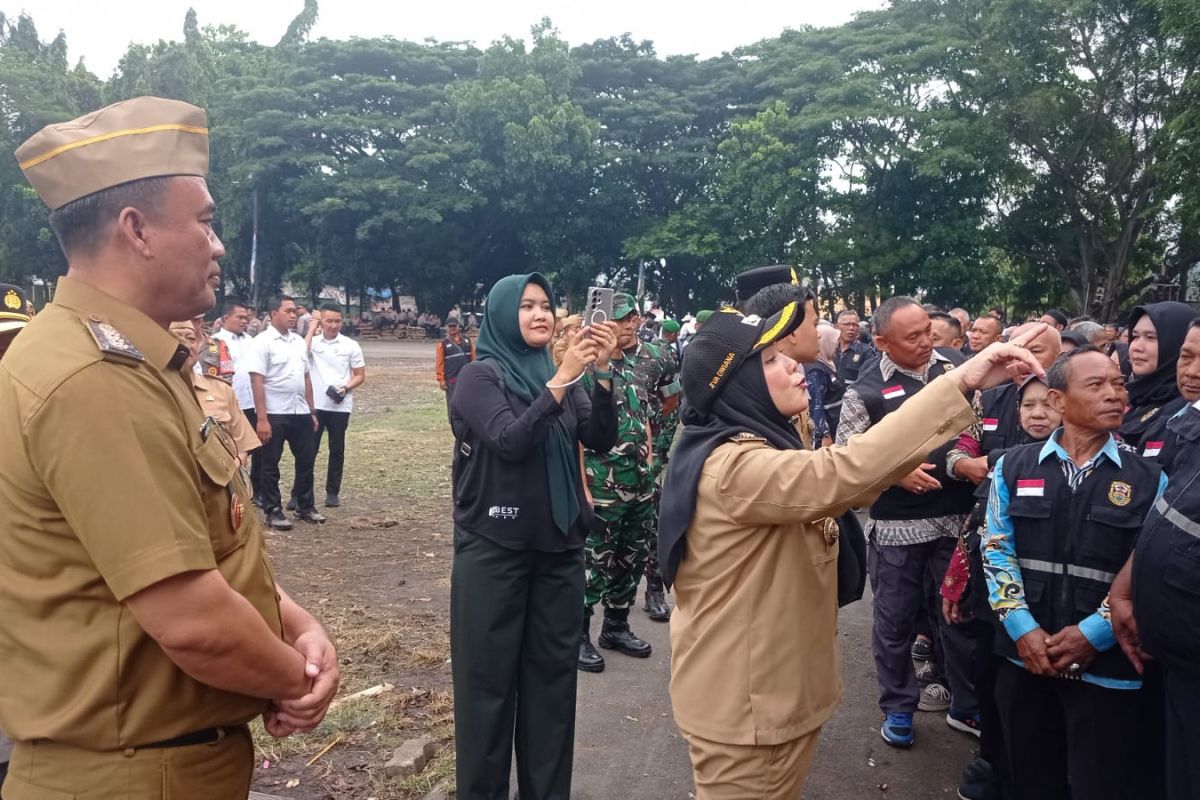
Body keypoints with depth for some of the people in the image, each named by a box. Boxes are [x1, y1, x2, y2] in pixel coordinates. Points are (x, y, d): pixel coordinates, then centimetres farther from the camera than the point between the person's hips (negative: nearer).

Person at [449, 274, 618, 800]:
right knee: (490, 676, 4)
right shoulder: (481, 376, -6)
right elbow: (511, 441, -21)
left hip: (559, 546, 5)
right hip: (494, 548, -5)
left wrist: (601, 372, -16)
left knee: (553, 672, 11)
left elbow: (601, 440, -3)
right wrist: (563, 378, -25)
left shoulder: (559, 376, 8)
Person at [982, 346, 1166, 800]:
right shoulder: (1013, 467, 4)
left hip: (1108, 667, -1)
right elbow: (996, 551, 0)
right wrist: (1021, 628, -10)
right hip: (1024, 657, 2)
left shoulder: (1149, 480, 1)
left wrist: (1093, 634, -14)